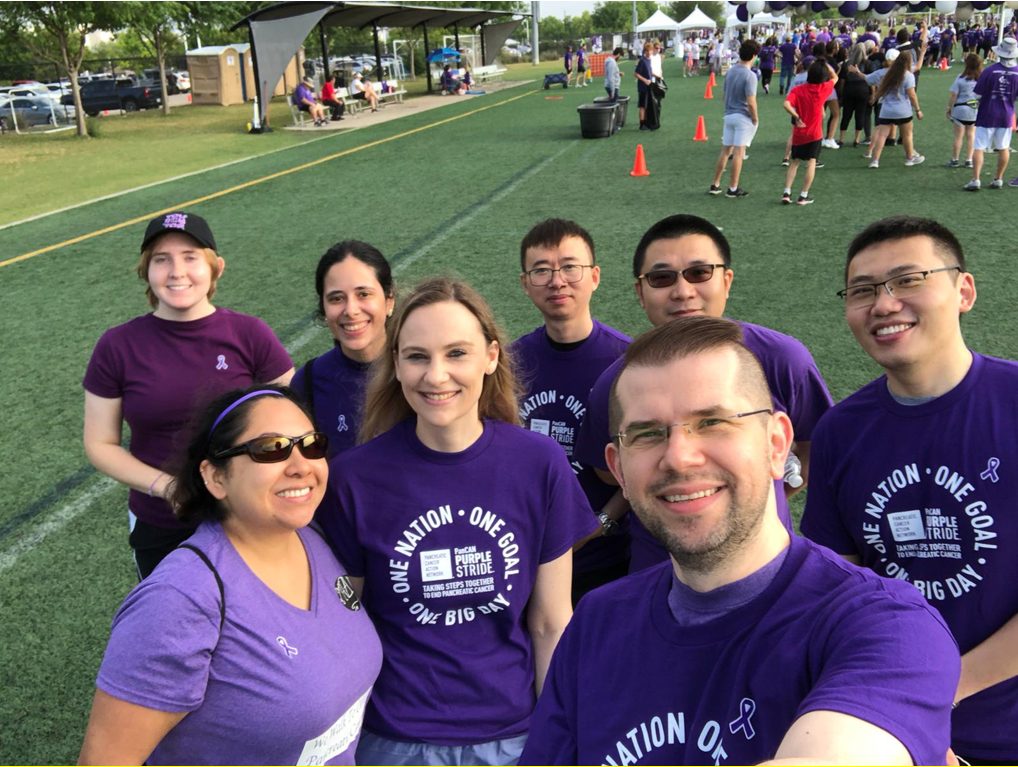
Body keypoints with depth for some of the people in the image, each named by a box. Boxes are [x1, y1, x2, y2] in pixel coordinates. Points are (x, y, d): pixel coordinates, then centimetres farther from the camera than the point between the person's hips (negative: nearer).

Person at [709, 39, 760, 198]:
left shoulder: (730, 71, 6)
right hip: (743, 117, -7)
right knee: (738, 152, -1)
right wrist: (755, 119, -6)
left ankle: (715, 185, 16)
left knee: (725, 150, 13)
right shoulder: (750, 75, -16)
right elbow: (751, 102, -18)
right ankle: (733, 188, 4)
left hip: (729, 115, 7)